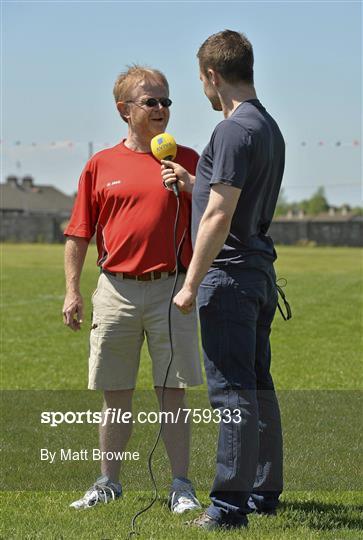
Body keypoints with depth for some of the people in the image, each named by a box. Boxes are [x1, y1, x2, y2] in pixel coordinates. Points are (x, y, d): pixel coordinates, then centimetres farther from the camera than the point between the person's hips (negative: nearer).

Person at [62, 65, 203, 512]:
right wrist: (72, 291, 3)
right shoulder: (101, 165, 7)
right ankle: (108, 482, 19)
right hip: (116, 288, 1)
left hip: (171, 288, -1)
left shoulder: (188, 160, 6)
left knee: (172, 391, 0)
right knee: (115, 393, 8)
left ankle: (181, 486, 6)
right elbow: (79, 235, 9)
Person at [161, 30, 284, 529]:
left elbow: (219, 216, -20)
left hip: (230, 274, -10)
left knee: (232, 390, -8)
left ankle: (231, 503, -6)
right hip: (260, 269, 10)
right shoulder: (269, 128, 14)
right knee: (257, 387, 15)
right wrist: (192, 183, 23)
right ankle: (264, 491, 22)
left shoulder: (234, 131, -16)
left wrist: (192, 284, -17)